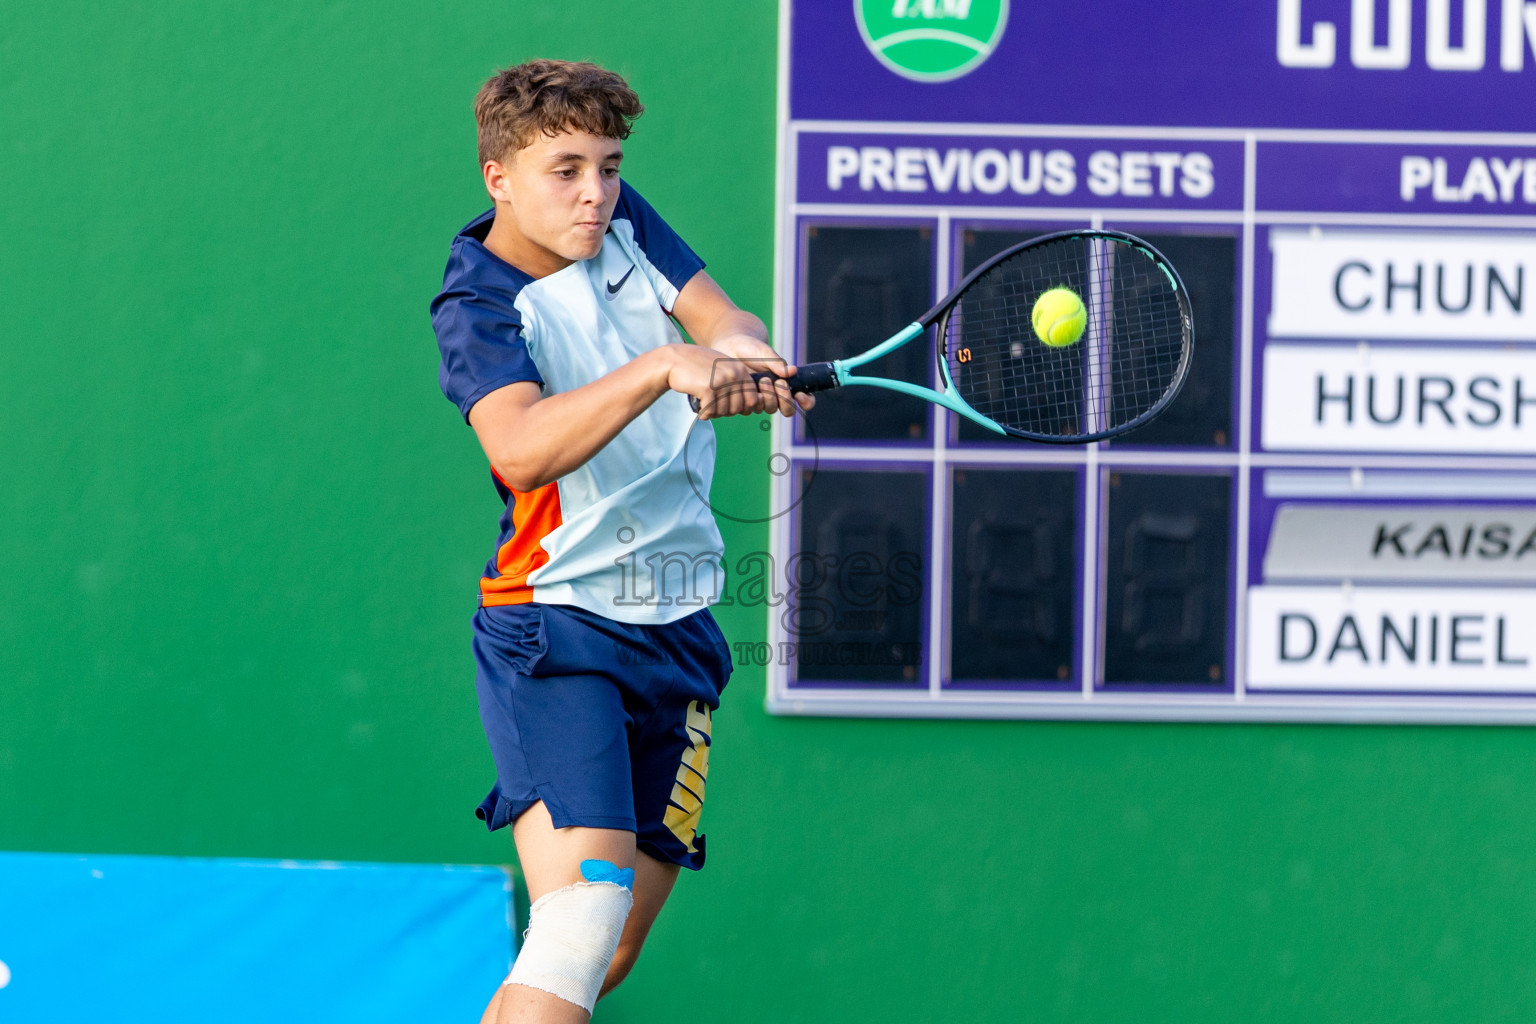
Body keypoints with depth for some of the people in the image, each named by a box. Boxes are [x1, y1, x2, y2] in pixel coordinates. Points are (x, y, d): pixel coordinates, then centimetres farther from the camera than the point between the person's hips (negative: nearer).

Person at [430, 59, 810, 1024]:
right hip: (557, 628, -7)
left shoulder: (620, 220, 8)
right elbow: (519, 448, -30)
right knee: (584, 914, -27)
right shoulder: (479, 308, -12)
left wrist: (744, 349, -23)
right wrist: (663, 366, -42)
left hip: (678, 632, 7)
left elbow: (720, 315, 1)